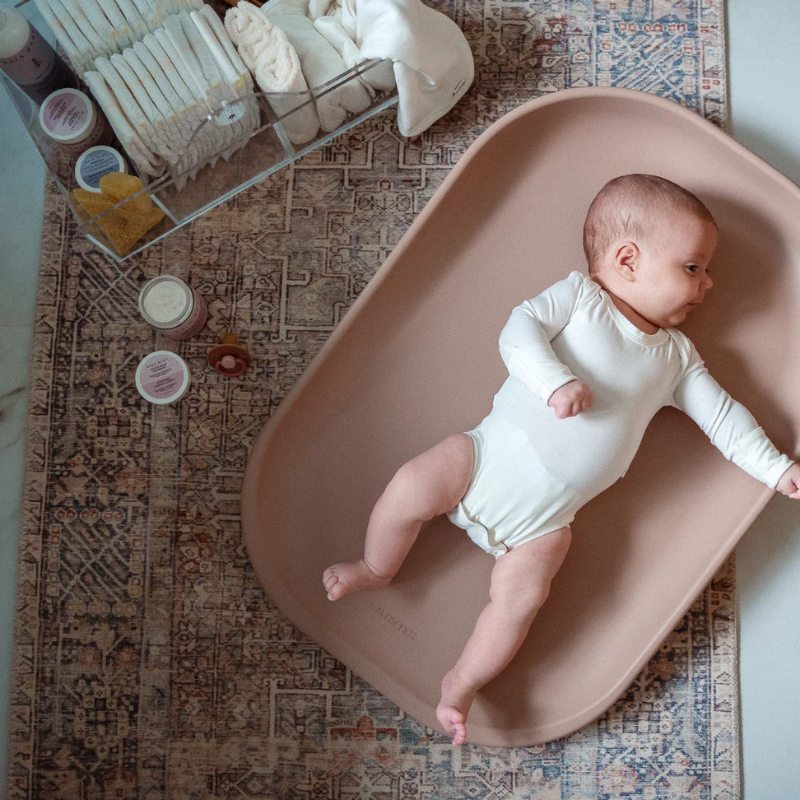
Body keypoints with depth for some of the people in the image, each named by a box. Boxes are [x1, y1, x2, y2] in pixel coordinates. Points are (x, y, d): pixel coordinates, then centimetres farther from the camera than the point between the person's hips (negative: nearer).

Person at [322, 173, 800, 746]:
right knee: (410, 487, -16)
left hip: (549, 513, 2)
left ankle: (462, 685, 5)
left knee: (521, 593, -16)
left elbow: (723, 414, 20)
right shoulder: (579, 295, 5)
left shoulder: (677, 355, 17)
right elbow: (520, 329, -9)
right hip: (493, 449, -2)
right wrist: (556, 380, -25)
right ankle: (376, 569, 14)